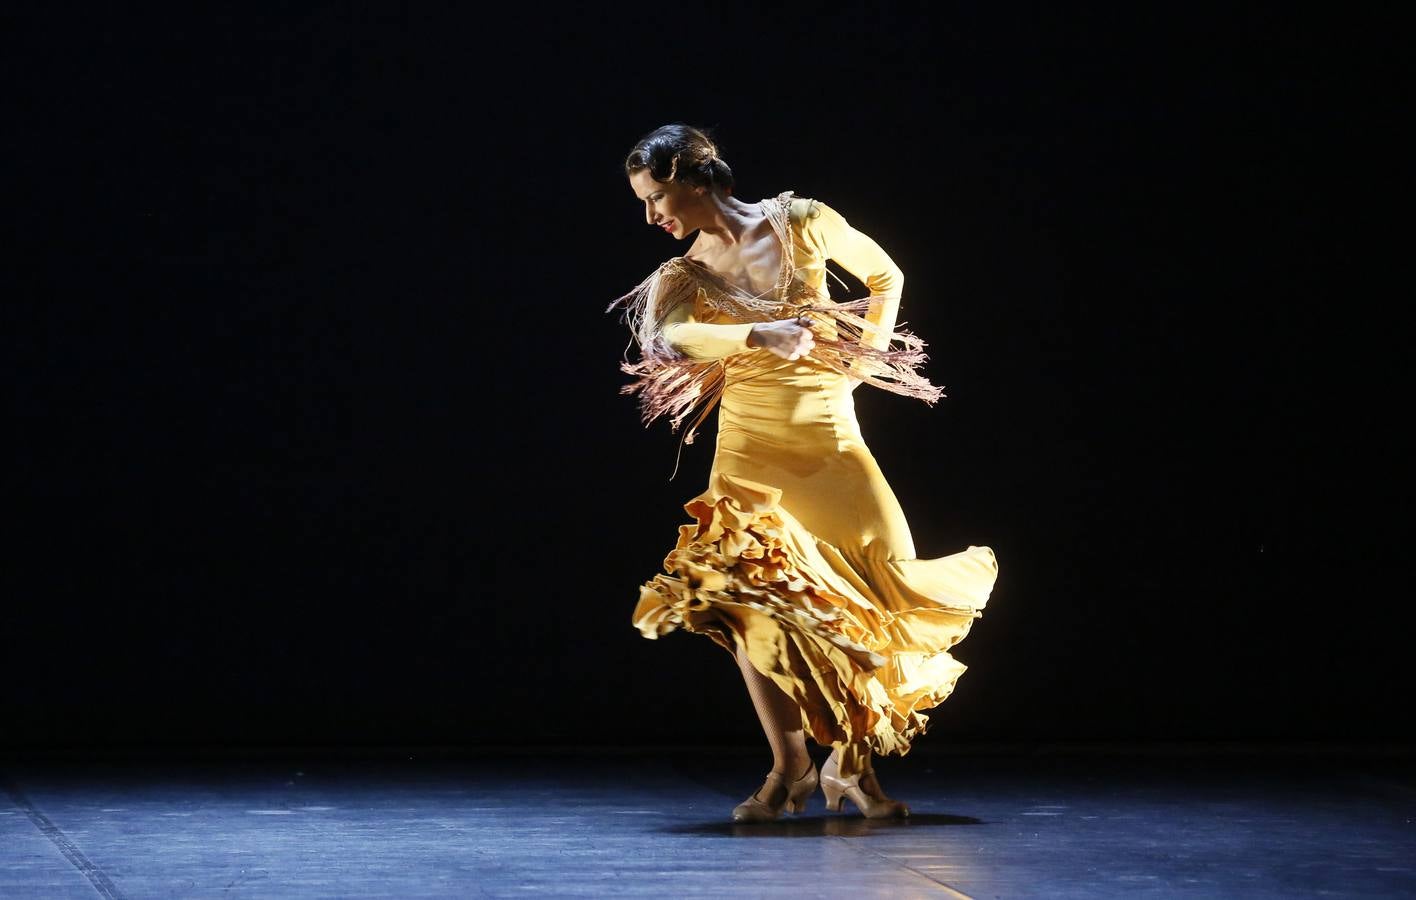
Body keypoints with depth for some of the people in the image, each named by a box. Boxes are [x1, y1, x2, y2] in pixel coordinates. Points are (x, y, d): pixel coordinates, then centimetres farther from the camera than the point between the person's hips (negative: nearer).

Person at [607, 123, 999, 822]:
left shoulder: (800, 223, 1)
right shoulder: (683, 278, 4)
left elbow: (885, 276, 14)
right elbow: (670, 341, -17)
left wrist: (866, 358, 6)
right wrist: (758, 335, -27)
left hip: (828, 438, -1)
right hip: (748, 444, 1)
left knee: (888, 590, -9)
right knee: (747, 596, -13)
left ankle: (852, 762, 7)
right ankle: (789, 768, -4)